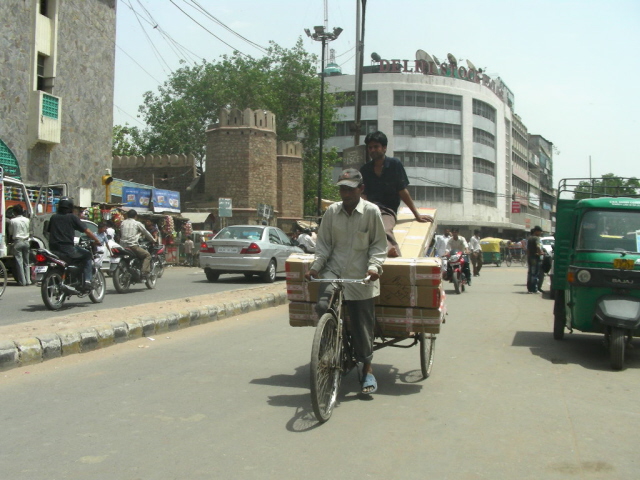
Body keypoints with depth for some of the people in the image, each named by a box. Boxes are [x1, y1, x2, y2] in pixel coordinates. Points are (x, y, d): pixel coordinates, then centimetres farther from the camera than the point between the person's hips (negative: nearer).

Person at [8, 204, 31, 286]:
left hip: (17, 242, -4)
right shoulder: (27, 220, 1)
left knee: (19, 262, -1)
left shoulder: (12, 221, -8)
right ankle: (28, 280, 9)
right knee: (26, 262, 11)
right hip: (26, 241, 4)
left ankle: (22, 281, -2)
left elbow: (10, 232, 3)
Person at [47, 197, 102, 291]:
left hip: (53, 250, 6)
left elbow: (49, 232, 19)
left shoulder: (53, 217, 12)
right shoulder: (72, 217, -2)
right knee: (88, 255, 12)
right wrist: (97, 241, 8)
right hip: (68, 249, -5)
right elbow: (87, 231, -4)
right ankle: (87, 281, -4)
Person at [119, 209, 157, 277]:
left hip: (123, 246, 6)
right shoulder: (137, 223, 3)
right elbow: (146, 233, 11)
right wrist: (153, 240, 25)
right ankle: (145, 272, -14)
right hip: (133, 245, -6)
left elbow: (120, 234, 22)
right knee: (147, 255, 2)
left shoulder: (123, 223, 16)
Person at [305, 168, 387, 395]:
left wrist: (374, 266, -15)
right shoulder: (332, 211, 1)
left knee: (362, 323, 4)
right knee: (323, 305, -23)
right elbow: (323, 243, 8)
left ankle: (368, 370, 21)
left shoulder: (371, 211, -6)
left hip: (360, 276, -2)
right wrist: (315, 267, -4)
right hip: (333, 270, 2)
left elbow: (378, 244, -1)